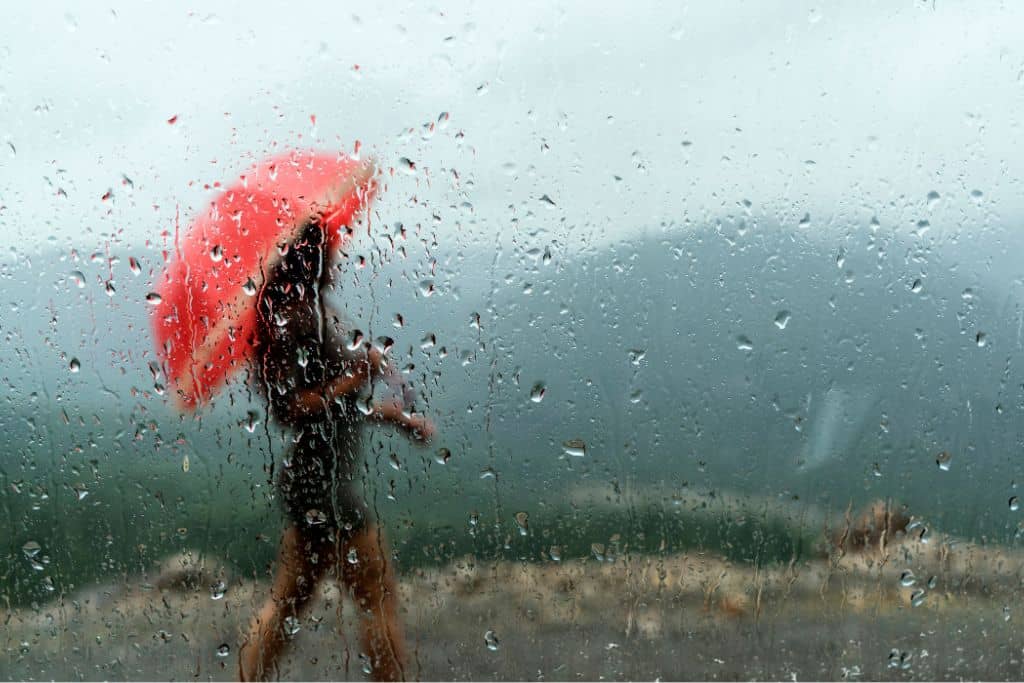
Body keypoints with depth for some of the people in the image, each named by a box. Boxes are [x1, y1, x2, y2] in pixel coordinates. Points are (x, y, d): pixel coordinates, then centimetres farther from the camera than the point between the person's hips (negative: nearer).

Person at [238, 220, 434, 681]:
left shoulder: (314, 309, 13)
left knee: (289, 600, 16)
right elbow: (289, 407, -22)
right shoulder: (294, 315, -16)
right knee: (380, 598, 1)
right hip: (322, 485, -9)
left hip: (310, 483, 9)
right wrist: (355, 378, -21)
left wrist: (399, 418, 13)